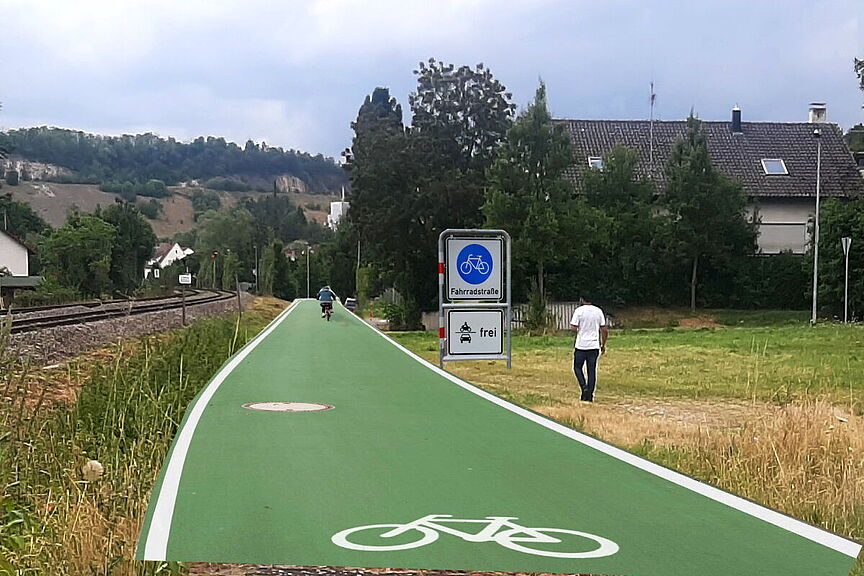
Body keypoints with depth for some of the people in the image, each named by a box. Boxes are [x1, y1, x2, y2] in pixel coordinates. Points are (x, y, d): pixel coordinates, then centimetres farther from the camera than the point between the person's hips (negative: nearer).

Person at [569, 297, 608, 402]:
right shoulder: (598, 311, 4)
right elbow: (604, 330, 5)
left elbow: (573, 328, -13)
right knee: (592, 370, 7)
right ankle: (590, 395, 7)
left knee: (577, 367, 12)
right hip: (594, 346, 3)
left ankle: (584, 387, -6)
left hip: (581, 346, -3)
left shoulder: (579, 310, -8)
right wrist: (603, 345, 14)